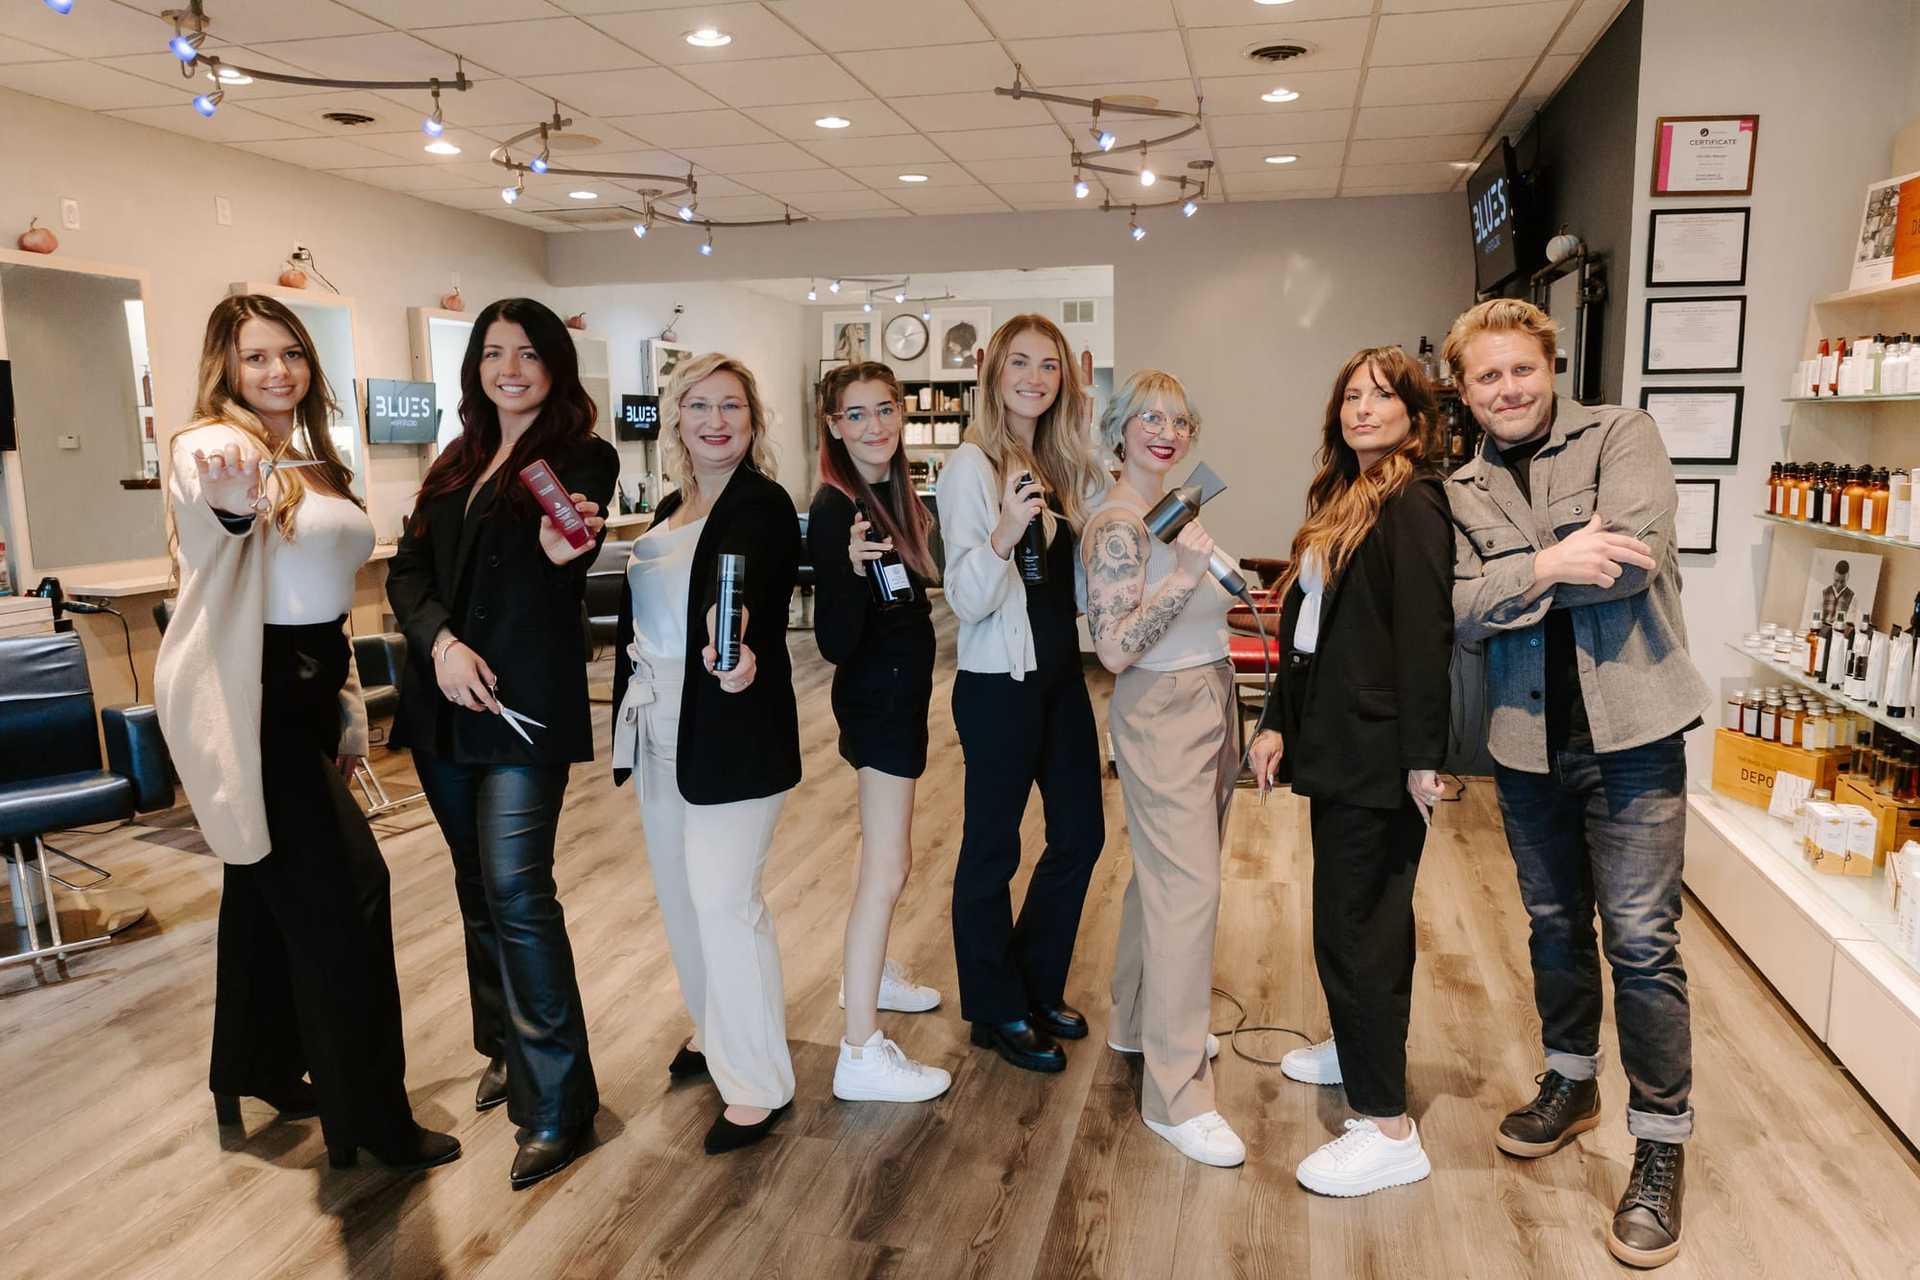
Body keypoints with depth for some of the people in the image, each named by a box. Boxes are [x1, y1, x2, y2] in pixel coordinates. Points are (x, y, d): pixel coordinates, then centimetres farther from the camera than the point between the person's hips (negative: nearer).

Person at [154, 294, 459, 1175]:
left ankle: (254, 1070, 36)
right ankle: (369, 1117, 3)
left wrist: (348, 709, 19)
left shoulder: (313, 460, 13)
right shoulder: (214, 445, -13)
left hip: (306, 691, 9)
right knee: (345, 890, -9)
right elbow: (222, 504, -40)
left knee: (273, 887, 19)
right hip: (248, 698, -9)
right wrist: (229, 497, -64)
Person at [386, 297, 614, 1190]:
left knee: (517, 892, -10)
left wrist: (563, 555, -40)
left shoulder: (583, 459, -3)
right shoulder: (455, 463, 14)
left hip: (526, 705, -6)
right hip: (444, 704, 7)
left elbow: (563, 578, -16)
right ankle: (505, 1047, 35)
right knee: (477, 884, 16)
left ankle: (557, 1105, 0)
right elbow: (407, 569, 7)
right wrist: (440, 641, -11)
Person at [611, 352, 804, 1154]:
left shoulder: (764, 506, -12)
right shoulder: (670, 507, 11)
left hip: (732, 731, -8)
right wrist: (630, 712, 16)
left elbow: (760, 605, -27)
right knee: (680, 890, 18)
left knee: (723, 899, -7)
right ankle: (714, 1028, 38)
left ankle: (758, 1083, 6)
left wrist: (740, 657, -48)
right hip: (659, 727, 9)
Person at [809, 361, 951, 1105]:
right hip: (876, 694, -9)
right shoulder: (836, 508, -21)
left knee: (887, 853, 24)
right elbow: (836, 642, -27)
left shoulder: (893, 492, 5)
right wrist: (851, 567, -41)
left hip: (899, 688, 9)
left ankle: (869, 975, 44)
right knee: (886, 868, -8)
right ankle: (861, 1055, -2)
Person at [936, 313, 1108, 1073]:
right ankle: (997, 1013, 24)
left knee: (1081, 833, 15)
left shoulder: (1066, 465, 7)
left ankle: (1039, 986, 35)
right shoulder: (971, 467, -13)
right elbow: (966, 601, -18)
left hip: (1060, 675, 8)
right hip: (998, 683, -8)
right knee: (992, 849, 5)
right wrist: (1003, 534, -37)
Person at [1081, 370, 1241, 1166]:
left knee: (1165, 873, 18)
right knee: (1189, 891, -8)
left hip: (1207, 710, 9)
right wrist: (1185, 575, -30)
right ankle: (1176, 1094, 0)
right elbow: (1114, 650, -26)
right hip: (1162, 718, -9)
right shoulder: (1118, 524, -17)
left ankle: (1140, 1020, 35)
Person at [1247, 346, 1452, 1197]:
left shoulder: (1414, 506, -13)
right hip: (1336, 743, 9)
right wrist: (1279, 721, 14)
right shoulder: (1341, 503, 14)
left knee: (1353, 922, -6)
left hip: (1378, 752, -9)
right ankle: (1360, 1050, 39)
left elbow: (1426, 639, -19)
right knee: (1369, 910, 22)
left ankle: (1388, 1129, 3)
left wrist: (1423, 758, -21)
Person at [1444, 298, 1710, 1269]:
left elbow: (1635, 559, -19)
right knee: (1555, 926, 19)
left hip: (1628, 728, -4)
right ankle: (1570, 1085, 39)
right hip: (1527, 739, 4)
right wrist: (1549, 565, -21)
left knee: (1640, 941, 0)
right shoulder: (1463, 492, 6)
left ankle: (1661, 1147, 16)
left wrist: (1511, 584, -11)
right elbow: (1460, 611, -7)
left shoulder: (1620, 435, -3)